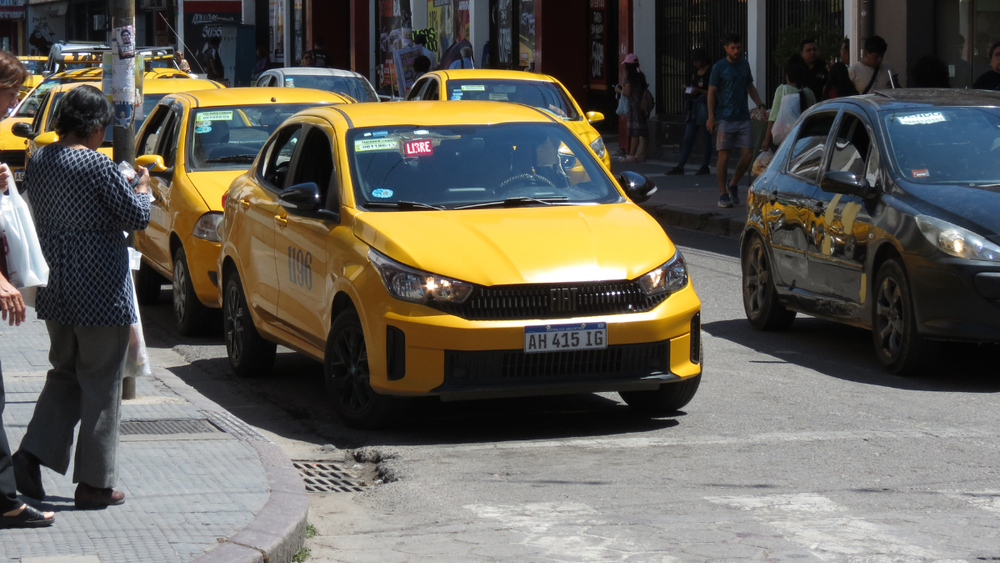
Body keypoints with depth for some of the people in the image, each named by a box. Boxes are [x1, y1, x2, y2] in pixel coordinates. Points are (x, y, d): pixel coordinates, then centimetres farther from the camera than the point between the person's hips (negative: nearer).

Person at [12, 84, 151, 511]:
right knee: (101, 384, 3)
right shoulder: (96, 165, -18)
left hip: (55, 290, 7)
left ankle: (33, 452, 4)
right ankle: (94, 483, 6)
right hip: (99, 291, -7)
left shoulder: (37, 161, 3)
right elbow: (137, 218, -11)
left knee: (64, 373, 21)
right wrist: (142, 187, 10)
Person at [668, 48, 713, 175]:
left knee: (706, 138, 1)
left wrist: (698, 91, -20)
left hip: (705, 106, -8)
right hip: (694, 106, 8)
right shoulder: (696, 72, 14)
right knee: (688, 138, 5)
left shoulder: (711, 73, -10)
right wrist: (688, 90, 5)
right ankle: (680, 167, 3)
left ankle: (705, 167, 8)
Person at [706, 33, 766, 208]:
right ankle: (723, 194, 2)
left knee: (747, 154, 0)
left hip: (743, 117, 5)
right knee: (724, 155, -4)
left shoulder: (744, 64, 12)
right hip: (724, 119, -5)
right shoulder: (719, 67, -3)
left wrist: (760, 105, 8)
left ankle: (733, 185, 20)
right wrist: (711, 117, -10)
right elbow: (712, 92, -3)